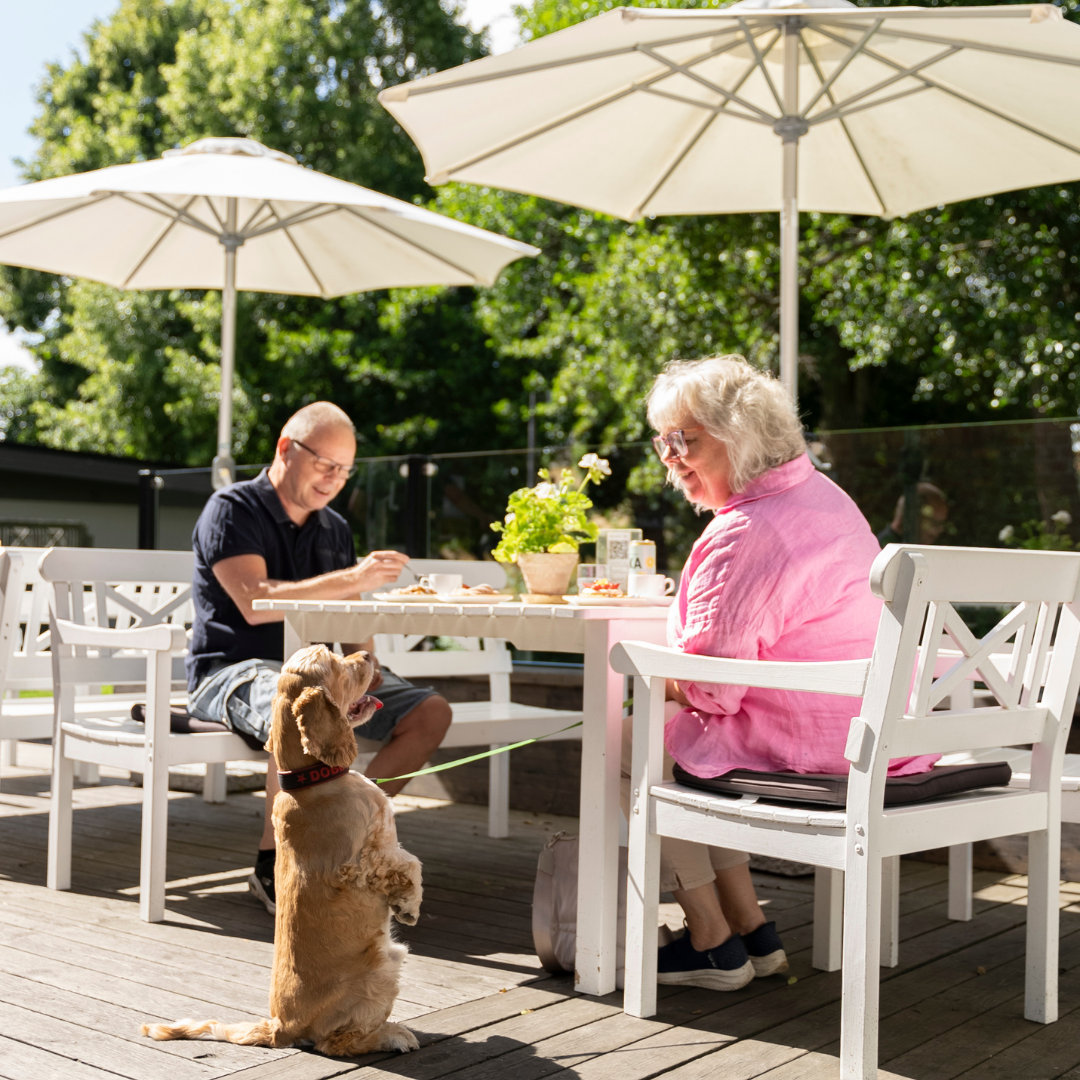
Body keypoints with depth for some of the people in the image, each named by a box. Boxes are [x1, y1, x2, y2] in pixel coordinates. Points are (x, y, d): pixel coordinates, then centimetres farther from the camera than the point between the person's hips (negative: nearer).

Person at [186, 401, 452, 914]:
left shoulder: (335, 529, 16)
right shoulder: (231, 510, -6)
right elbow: (254, 603, -22)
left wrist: (362, 663, -3)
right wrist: (351, 578, -28)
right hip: (234, 670, -7)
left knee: (431, 713, -8)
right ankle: (271, 864, -21)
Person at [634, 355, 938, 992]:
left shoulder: (745, 532, -20)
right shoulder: (825, 496, 12)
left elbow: (710, 686, -21)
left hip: (807, 747, -10)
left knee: (626, 744, 7)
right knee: (682, 732, 25)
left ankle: (713, 943, 10)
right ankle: (751, 929, 21)